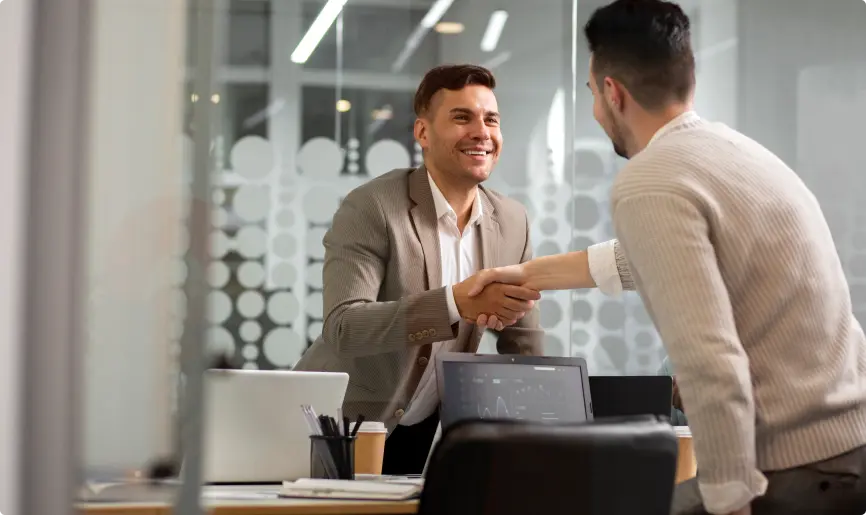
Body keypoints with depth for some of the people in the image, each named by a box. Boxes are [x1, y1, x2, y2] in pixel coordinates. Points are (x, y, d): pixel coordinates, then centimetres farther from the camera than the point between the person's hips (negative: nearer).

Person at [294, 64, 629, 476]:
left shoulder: (512, 222, 0)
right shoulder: (371, 208, -17)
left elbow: (523, 352, 8)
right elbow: (342, 329, -29)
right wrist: (456, 301, -39)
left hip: (425, 436, 5)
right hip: (343, 428, -5)